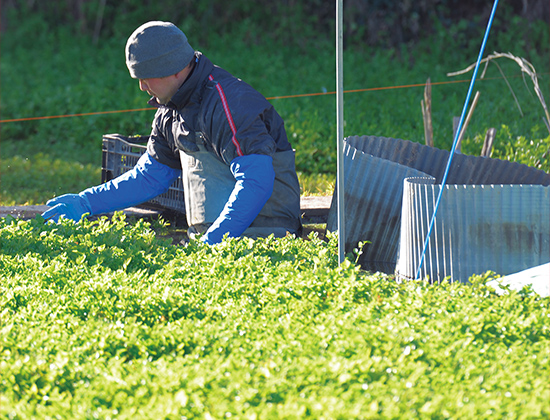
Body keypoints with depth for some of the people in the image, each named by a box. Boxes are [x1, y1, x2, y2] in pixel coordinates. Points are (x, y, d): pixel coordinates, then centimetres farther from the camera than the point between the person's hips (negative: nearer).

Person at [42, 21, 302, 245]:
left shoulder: (228, 102, -16)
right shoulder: (171, 110, 14)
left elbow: (256, 183, -24)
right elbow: (150, 176, 24)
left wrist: (211, 243, -29)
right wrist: (85, 203, 16)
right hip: (209, 238, 9)